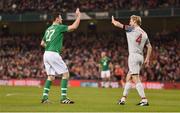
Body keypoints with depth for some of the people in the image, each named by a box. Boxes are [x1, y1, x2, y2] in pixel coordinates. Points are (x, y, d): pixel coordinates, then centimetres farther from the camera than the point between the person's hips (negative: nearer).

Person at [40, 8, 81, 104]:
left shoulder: (48, 29, 18)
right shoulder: (59, 27, -4)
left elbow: (42, 43, 24)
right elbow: (74, 27, -11)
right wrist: (78, 16, 0)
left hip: (46, 54, 8)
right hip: (54, 54, -8)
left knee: (51, 76, 15)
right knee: (65, 73, -2)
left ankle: (45, 97, 7)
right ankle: (63, 98, -8)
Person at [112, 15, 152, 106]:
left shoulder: (132, 29, -4)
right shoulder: (144, 33, 16)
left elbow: (117, 24, 0)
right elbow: (149, 47, 14)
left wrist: (113, 21, 23)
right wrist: (147, 59, 18)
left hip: (133, 56, -8)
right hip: (140, 57, 8)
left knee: (136, 79, -11)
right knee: (128, 78, 17)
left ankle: (144, 100, -19)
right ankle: (123, 99, 21)